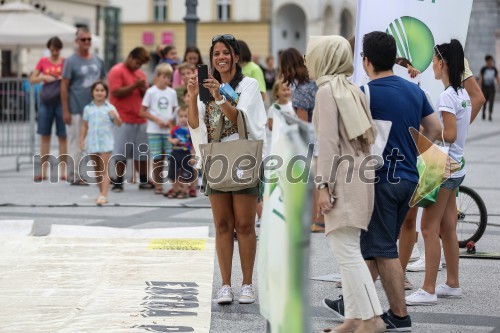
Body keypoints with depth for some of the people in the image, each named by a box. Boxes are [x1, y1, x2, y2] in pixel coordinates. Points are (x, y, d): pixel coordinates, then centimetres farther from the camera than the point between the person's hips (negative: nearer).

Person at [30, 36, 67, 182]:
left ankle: (63, 171, 2)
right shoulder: (43, 61, 7)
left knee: (62, 136, -1)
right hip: (46, 100, 2)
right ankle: (43, 171, 6)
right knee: (45, 136, 3)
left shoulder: (65, 62, 3)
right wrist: (44, 77, -11)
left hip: (61, 100, -2)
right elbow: (32, 80, 5)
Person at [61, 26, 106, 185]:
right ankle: (74, 176, 7)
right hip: (76, 111, -5)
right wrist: (65, 111, -11)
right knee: (76, 143, 0)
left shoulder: (97, 60, 11)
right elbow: (64, 87, -6)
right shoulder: (71, 61, -4)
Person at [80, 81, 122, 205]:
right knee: (97, 169, 13)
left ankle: (103, 196, -16)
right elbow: (85, 126, 13)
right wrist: (82, 140, 6)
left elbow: (119, 124, -5)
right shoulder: (88, 108, 8)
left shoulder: (110, 108, 0)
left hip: (105, 142, -4)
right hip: (92, 142, 4)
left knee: (104, 169, -9)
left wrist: (115, 116, -25)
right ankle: (101, 192, 26)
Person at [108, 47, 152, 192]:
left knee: (142, 152, 7)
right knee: (121, 152, -3)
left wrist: (143, 87, -3)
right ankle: (118, 182, 3)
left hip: (140, 119, 6)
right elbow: (116, 92, -14)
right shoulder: (117, 71, -4)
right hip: (123, 119, -6)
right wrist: (135, 86, -16)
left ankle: (143, 180, 16)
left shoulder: (140, 73, 16)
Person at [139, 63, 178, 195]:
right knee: (157, 158, 0)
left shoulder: (172, 92, 7)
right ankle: (158, 185, 11)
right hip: (154, 130, -2)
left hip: (169, 130, 2)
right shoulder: (151, 92, -2)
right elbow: (143, 112, -2)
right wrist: (157, 120, -11)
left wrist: (171, 121, -6)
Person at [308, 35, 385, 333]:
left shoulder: (327, 90, -9)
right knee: (349, 250, 11)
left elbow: (329, 141, -15)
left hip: (343, 177, -9)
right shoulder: (351, 89, 16)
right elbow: (370, 133, 14)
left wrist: (324, 185, -16)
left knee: (346, 251, -9)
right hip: (359, 174, 9)